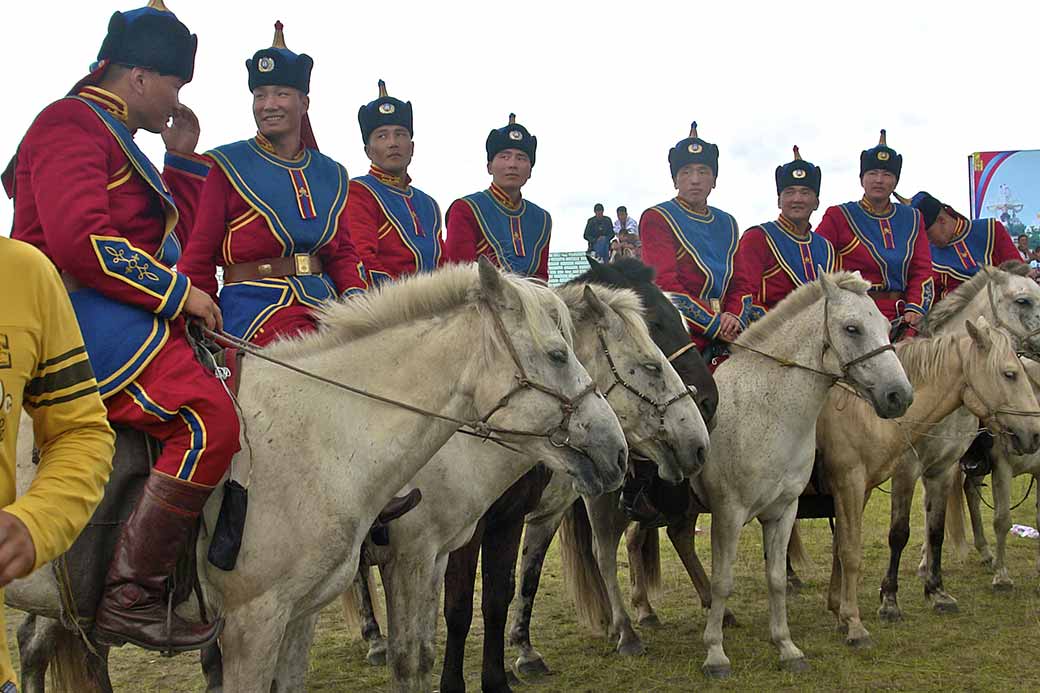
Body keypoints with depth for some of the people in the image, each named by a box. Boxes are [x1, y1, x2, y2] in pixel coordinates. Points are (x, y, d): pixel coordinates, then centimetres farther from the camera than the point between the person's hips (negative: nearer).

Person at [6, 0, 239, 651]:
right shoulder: (72, 122, -8)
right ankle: (132, 598, -21)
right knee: (210, 421, -24)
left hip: (121, 323, 11)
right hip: (86, 321, -11)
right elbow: (79, 239, -23)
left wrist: (183, 155, 20)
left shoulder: (114, 136, 25)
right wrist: (180, 293, -17)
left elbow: (170, 235, 29)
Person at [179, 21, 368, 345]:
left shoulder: (330, 173, 16)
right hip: (254, 304, -5)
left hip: (323, 302, 6)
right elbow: (199, 255, 3)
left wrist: (355, 294, -5)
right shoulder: (227, 167, 2)